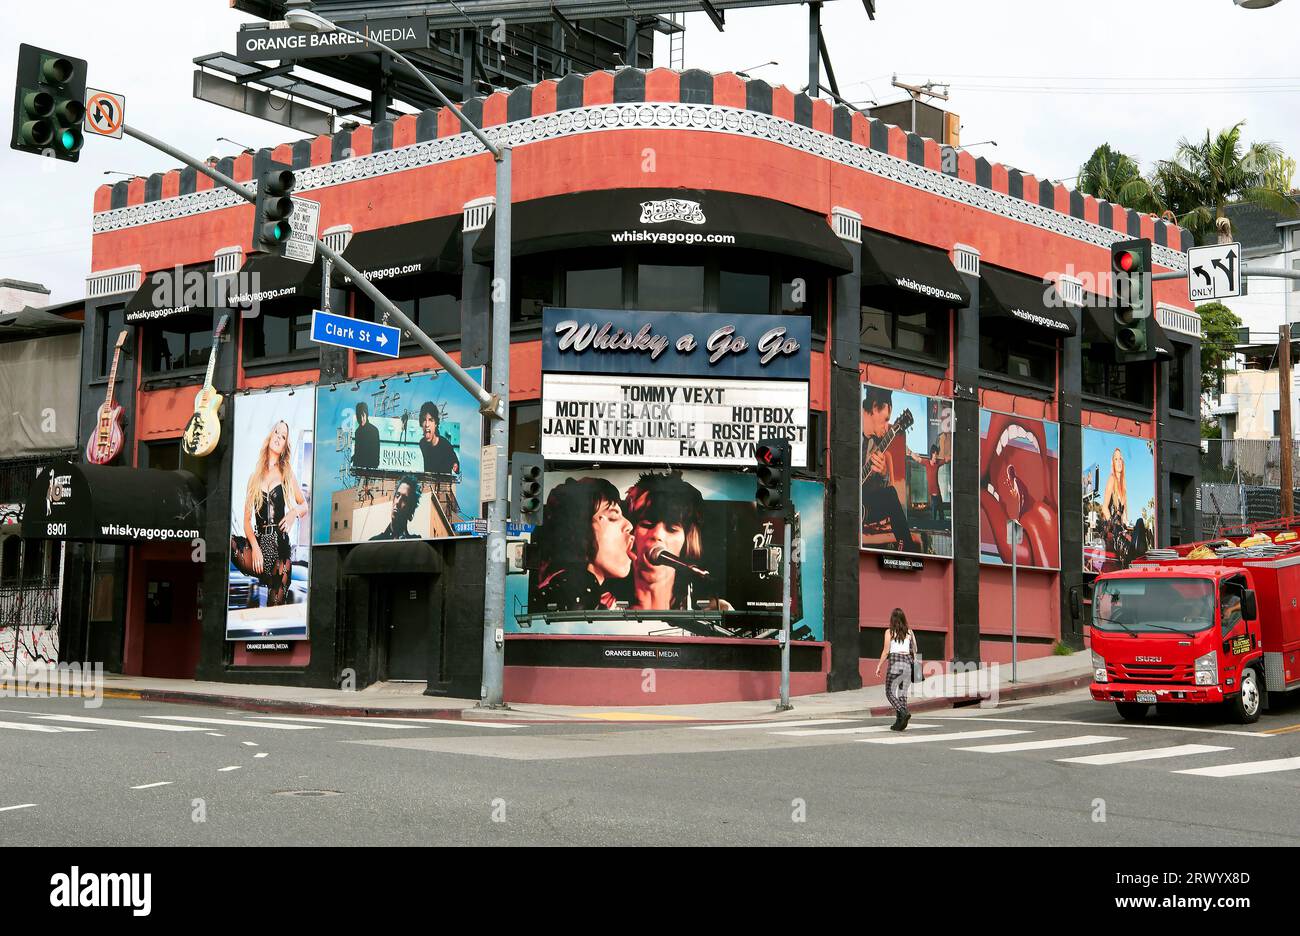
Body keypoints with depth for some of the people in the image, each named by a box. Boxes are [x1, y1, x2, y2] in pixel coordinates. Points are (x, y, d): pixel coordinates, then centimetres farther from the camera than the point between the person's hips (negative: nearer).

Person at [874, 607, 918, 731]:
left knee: (890, 692, 3)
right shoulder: (909, 632, 9)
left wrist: (878, 666, 3)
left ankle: (903, 712, -20)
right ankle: (899, 723, 5)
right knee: (902, 693, 9)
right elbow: (914, 650, 9)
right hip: (908, 663, 4)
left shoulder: (889, 632, -2)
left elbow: (886, 651, -4)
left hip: (895, 663, -4)